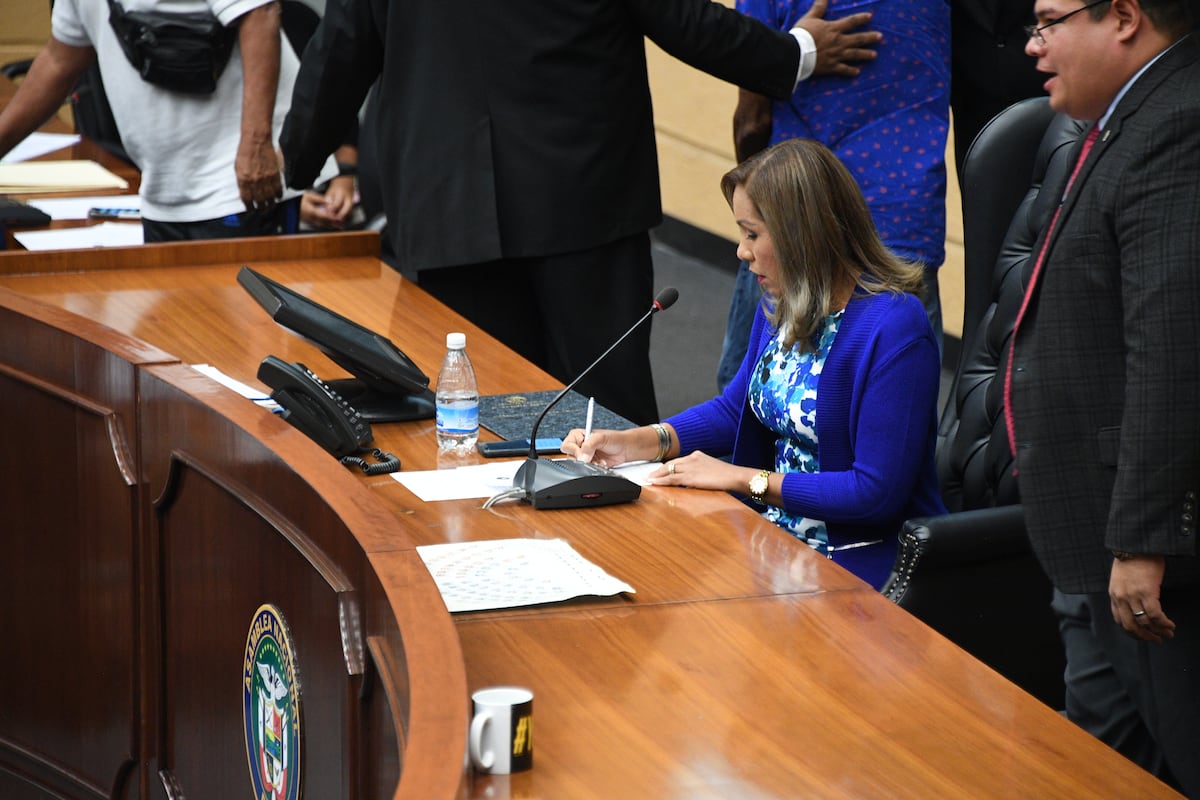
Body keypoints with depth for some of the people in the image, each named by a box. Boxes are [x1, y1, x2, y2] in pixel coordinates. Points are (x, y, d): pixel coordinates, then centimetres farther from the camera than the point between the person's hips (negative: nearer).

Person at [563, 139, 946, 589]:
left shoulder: (895, 329, -20)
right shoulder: (782, 306, 7)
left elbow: (878, 490, -22)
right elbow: (735, 410, 22)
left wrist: (746, 479, -17)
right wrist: (635, 442, 6)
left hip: (864, 563, -8)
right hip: (780, 537, 8)